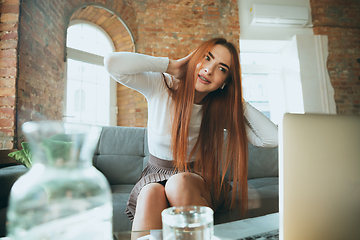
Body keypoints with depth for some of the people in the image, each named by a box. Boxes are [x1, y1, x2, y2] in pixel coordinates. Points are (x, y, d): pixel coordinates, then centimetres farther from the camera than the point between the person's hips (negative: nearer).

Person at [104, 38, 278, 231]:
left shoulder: (221, 109, -7)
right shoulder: (160, 86, -9)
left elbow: (272, 138, -14)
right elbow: (112, 63, -24)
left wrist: (238, 101, -13)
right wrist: (171, 65, -20)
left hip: (198, 180, 1)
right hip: (155, 177, 0)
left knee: (180, 183, -34)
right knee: (151, 194, -35)